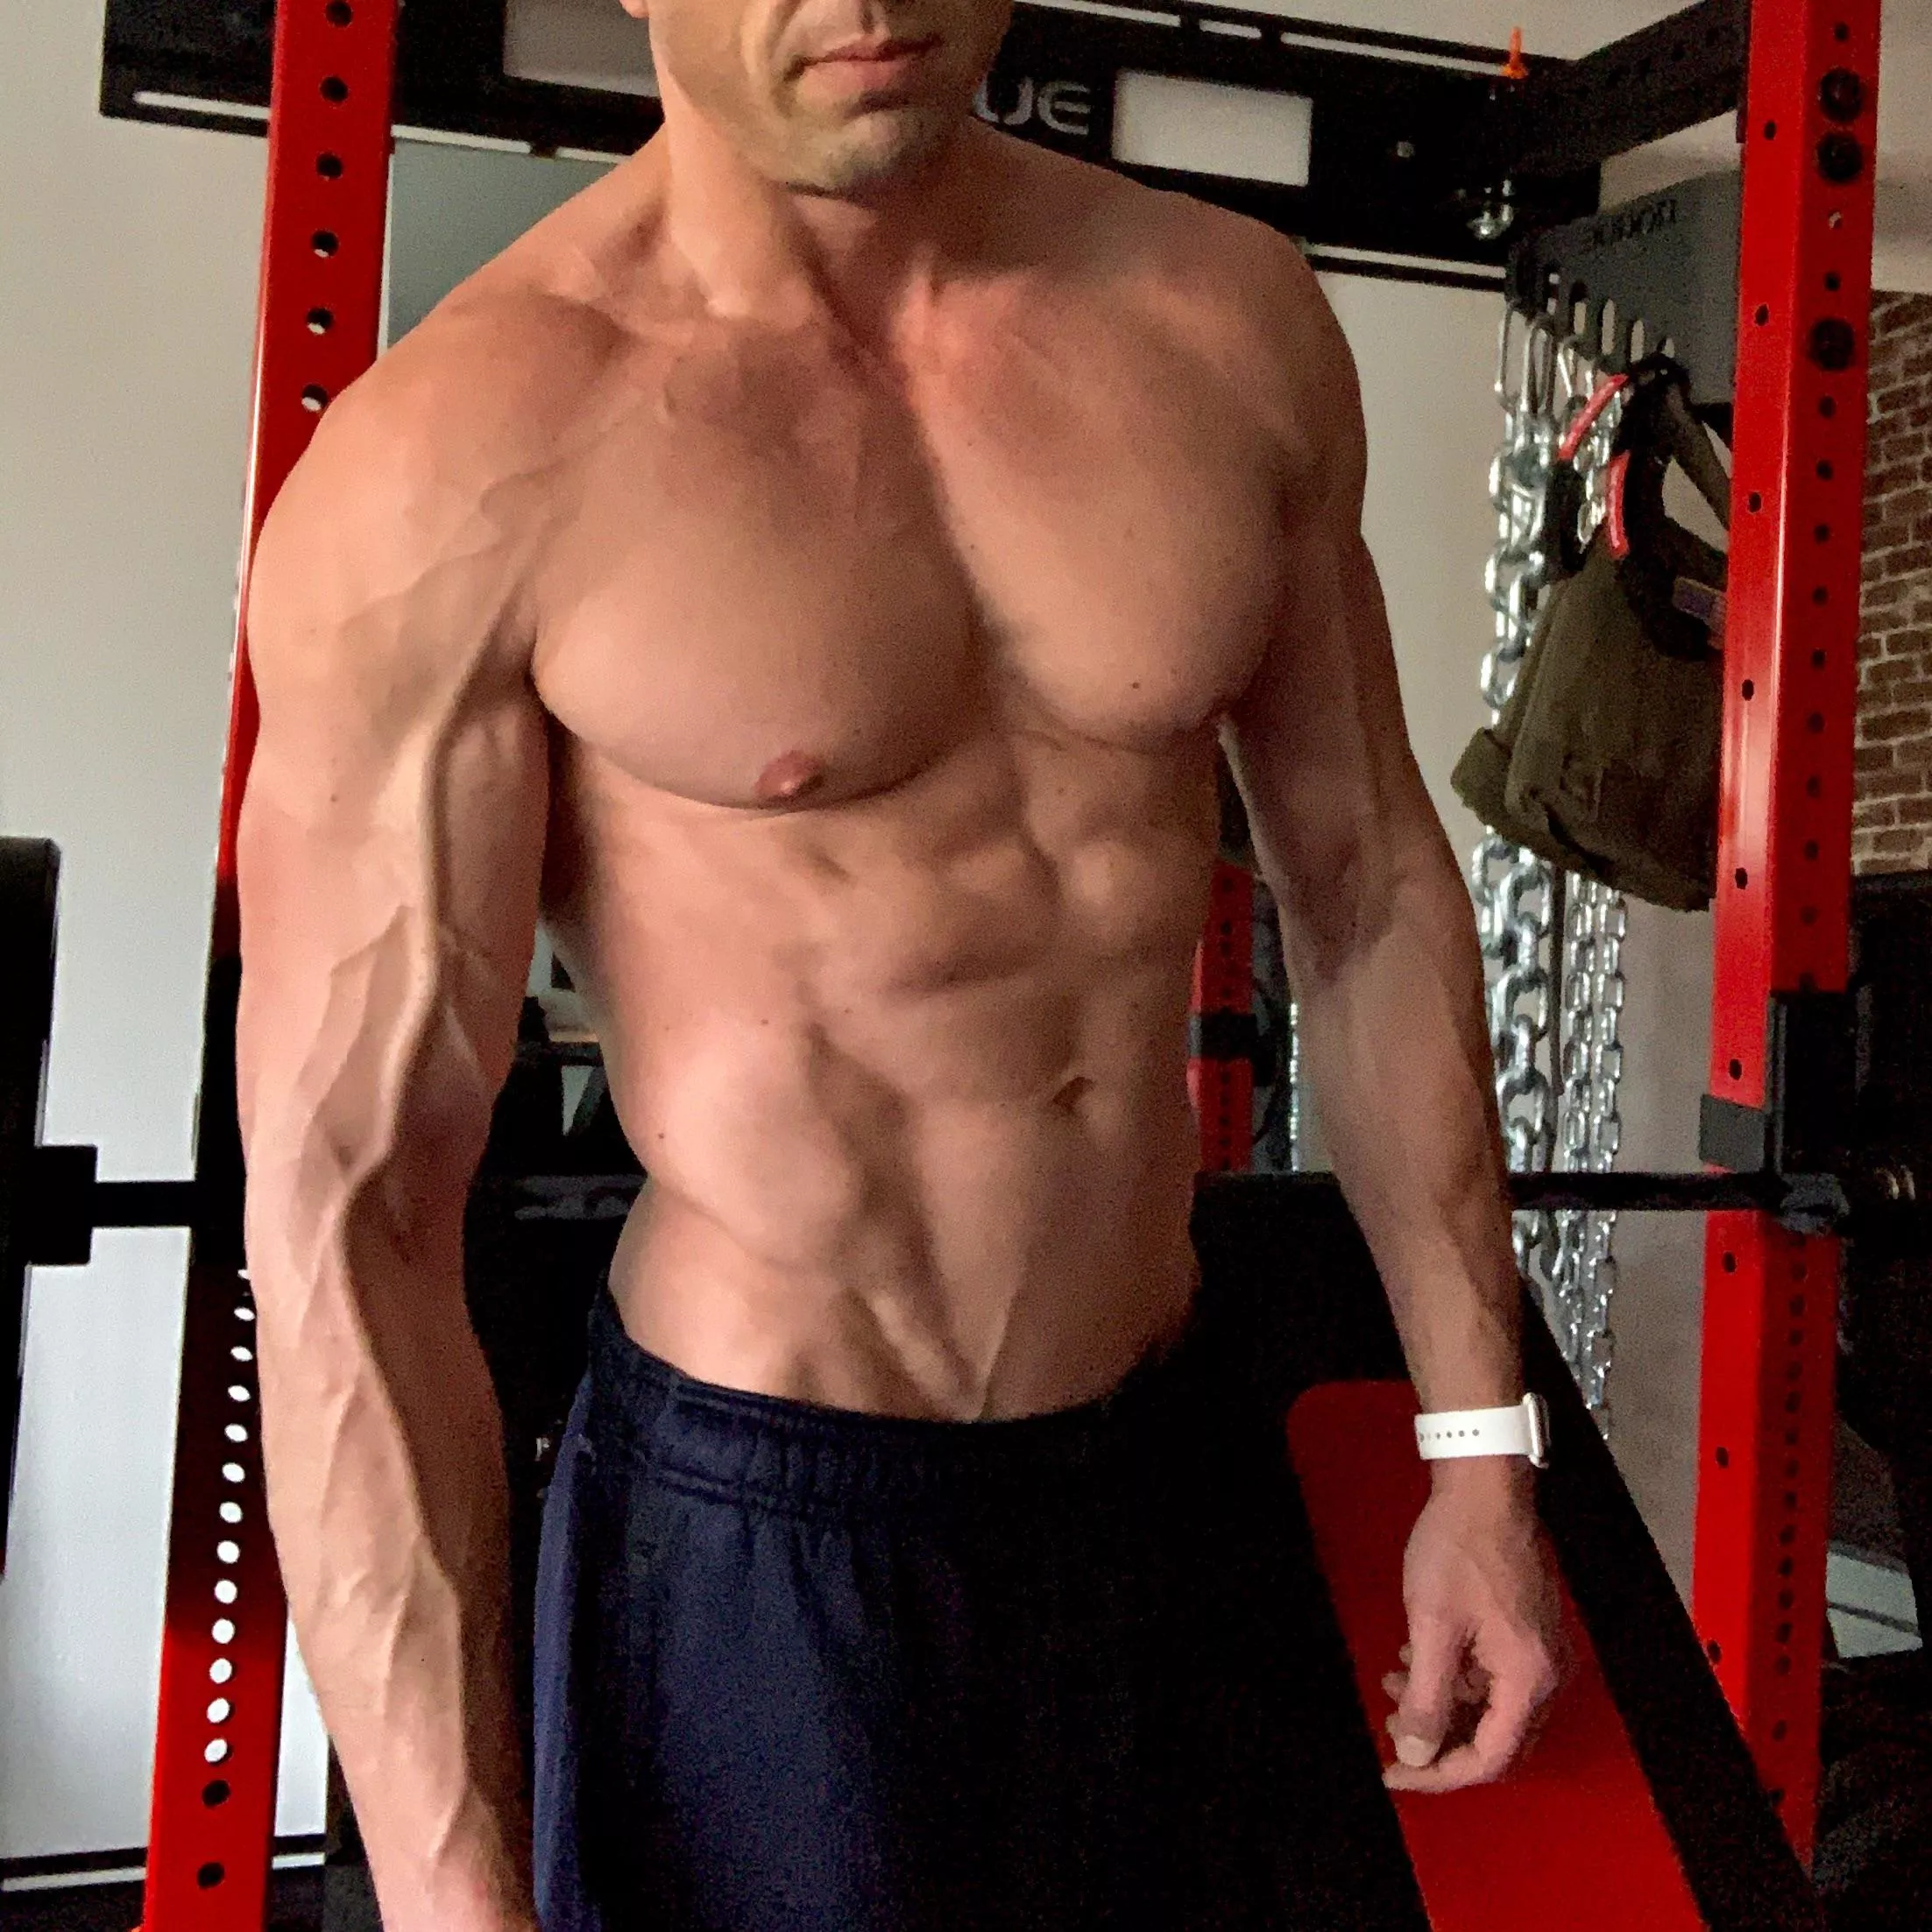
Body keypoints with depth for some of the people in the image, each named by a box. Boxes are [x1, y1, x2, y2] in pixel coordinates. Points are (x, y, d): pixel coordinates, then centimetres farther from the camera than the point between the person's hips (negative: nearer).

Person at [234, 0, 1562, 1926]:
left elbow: (1370, 898, 6)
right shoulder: (449, 465, -16)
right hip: (758, 1543, -4)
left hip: (1174, 1472, 5)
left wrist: (1480, 1450, 7)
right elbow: (344, 1205, -16)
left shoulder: (1232, 317, -2)